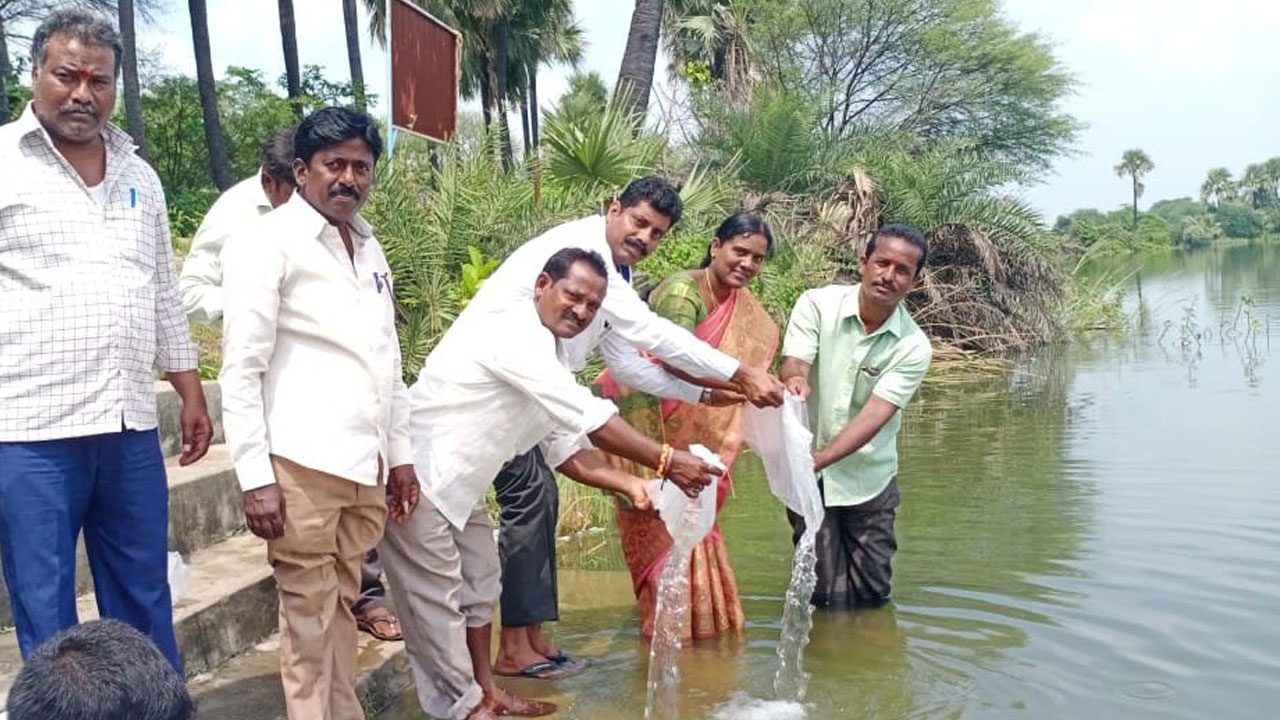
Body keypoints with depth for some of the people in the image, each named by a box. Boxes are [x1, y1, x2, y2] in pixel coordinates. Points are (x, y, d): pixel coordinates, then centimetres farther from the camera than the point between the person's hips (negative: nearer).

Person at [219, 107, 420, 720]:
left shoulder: (369, 246, 15)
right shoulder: (267, 242, -5)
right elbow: (241, 370, -9)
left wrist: (400, 453, 17)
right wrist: (254, 477, -14)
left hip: (364, 463, 6)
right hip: (302, 464, -6)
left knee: (341, 604, 13)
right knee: (309, 613, 1)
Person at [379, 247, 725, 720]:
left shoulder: (544, 353, 9)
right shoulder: (515, 336, -23)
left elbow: (564, 445, 8)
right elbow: (589, 417, -28)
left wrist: (630, 485, -4)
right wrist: (665, 462, -26)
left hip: (453, 481, 11)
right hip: (415, 477, -11)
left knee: (479, 583, 17)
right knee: (438, 600, -1)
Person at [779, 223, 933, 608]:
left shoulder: (913, 348, -11)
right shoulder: (818, 304, -9)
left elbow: (875, 415, -21)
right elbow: (793, 365, -22)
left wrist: (819, 459, -35)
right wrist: (794, 379, -48)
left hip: (869, 479, 1)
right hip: (809, 476, -1)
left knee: (872, 592, 10)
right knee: (827, 596, -2)